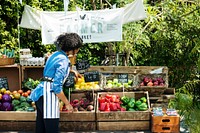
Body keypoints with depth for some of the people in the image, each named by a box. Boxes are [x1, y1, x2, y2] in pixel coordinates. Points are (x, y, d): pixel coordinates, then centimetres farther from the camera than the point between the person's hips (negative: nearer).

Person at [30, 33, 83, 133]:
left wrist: (72, 71, 45)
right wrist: (67, 103, -12)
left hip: (40, 94, 10)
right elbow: (57, 87, -19)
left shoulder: (56, 54, 12)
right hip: (48, 96, -10)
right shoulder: (63, 60, -16)